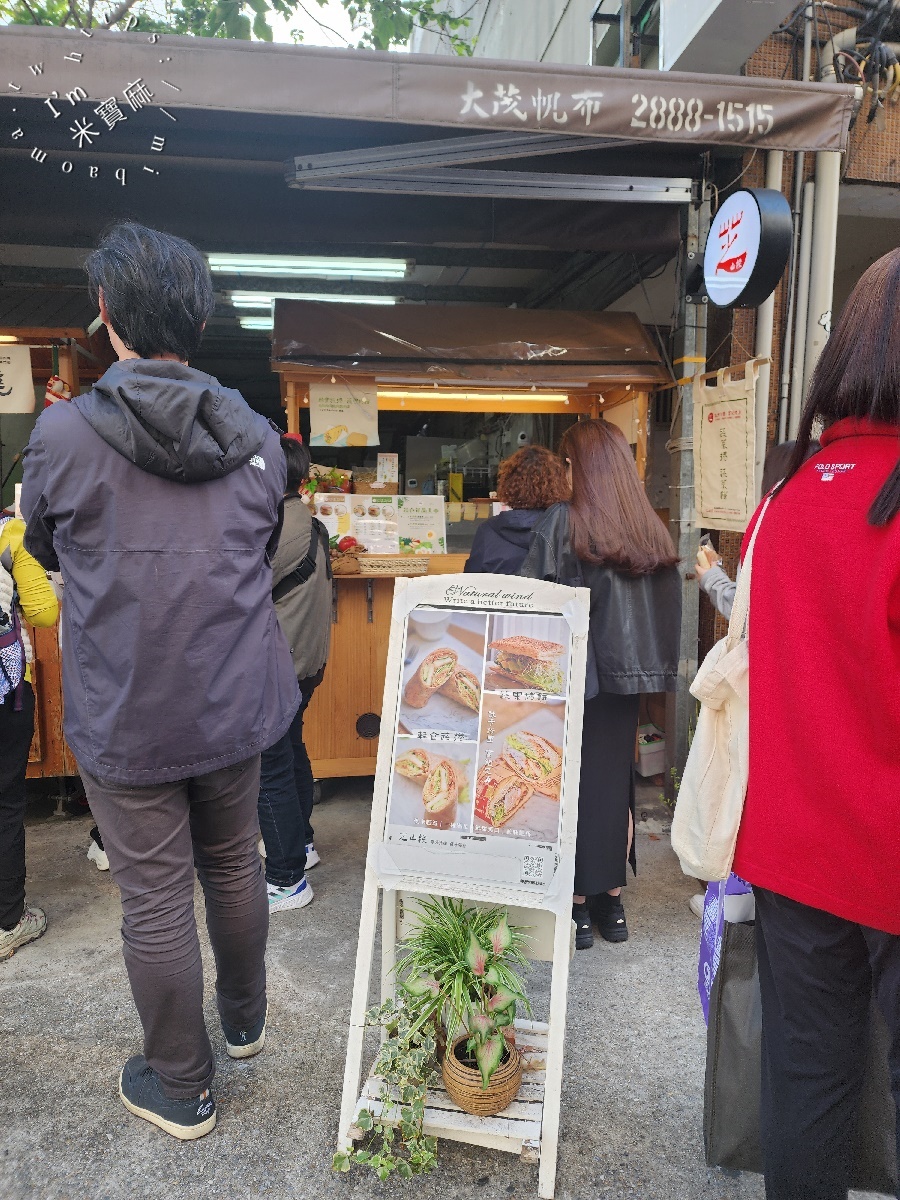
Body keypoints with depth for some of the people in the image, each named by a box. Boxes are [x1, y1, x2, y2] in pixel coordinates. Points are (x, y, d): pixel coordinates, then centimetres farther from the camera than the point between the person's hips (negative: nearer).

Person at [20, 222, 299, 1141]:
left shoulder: (62, 432, -13)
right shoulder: (256, 439, -4)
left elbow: (44, 549, 5)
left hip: (124, 719, -3)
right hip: (235, 706, 4)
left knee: (156, 901, 12)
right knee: (234, 868, 22)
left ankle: (180, 1089, 32)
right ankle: (244, 1020, 46)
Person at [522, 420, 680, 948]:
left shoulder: (563, 522, -13)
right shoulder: (652, 528, 3)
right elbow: (669, 607, 7)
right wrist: (652, 668, 14)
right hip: (628, 674, 5)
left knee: (573, 786, 8)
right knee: (616, 784, 16)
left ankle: (579, 905, 17)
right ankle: (611, 902, 26)